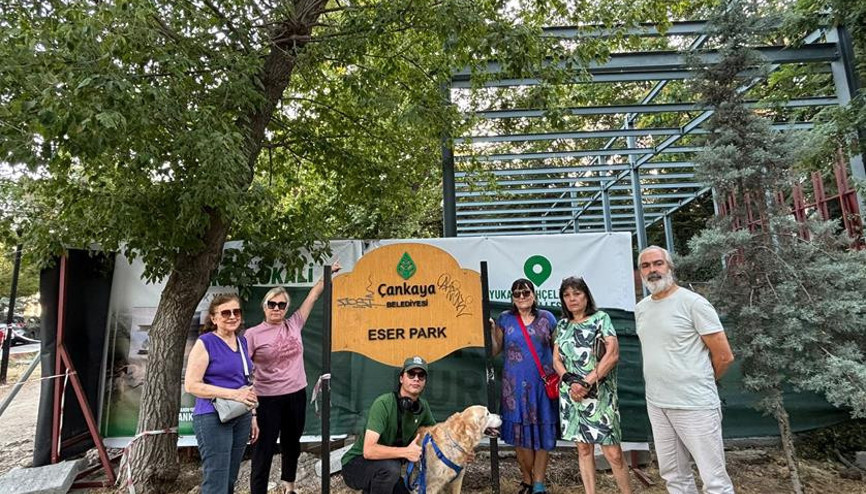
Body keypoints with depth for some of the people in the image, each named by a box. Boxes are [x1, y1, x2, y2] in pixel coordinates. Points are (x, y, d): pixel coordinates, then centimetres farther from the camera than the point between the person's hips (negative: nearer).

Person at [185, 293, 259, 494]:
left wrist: (252, 416, 17)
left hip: (241, 418, 7)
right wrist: (234, 394, -21)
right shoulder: (205, 343, -9)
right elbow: (191, 385, -14)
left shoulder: (242, 342, 10)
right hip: (213, 419, -7)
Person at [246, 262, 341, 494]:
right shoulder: (253, 334, -11)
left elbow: (312, 296, 5)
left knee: (292, 443, 22)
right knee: (264, 449, 3)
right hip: (268, 398, -5)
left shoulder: (294, 324, 0)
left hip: (296, 395, 5)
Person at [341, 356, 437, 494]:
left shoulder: (423, 406, -5)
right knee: (389, 467, -35)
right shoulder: (383, 404, -26)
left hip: (383, 469, 7)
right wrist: (406, 452, -35)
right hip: (356, 463, -7)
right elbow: (369, 450, -34)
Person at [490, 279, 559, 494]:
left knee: (542, 432, 4)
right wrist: (490, 331, -11)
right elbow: (495, 350, 3)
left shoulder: (547, 318, 4)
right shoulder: (505, 319, 4)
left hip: (543, 383, 0)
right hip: (515, 385, 0)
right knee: (520, 431, 6)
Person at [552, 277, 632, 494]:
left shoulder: (601, 319, -1)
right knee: (583, 448, 10)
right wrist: (570, 381, -10)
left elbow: (613, 354, -11)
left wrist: (587, 382, -15)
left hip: (599, 395, -4)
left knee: (613, 452, -4)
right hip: (571, 395, 4)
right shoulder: (562, 325, 11)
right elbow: (556, 359, 9)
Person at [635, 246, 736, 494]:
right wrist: (661, 384, 16)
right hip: (656, 404, 6)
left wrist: (699, 384, 4)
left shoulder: (693, 302, -11)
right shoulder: (640, 309, 8)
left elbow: (724, 356, -9)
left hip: (695, 405, -6)